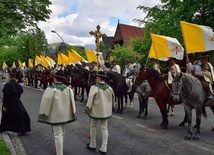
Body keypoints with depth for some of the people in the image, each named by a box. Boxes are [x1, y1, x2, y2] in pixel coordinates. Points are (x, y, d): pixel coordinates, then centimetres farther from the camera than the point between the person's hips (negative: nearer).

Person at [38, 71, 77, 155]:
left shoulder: (50, 89, -18)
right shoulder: (68, 89, -3)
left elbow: (45, 104, -15)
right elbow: (72, 102, 4)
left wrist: (43, 116, -5)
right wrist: (73, 114, 14)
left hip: (55, 116, -5)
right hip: (65, 115, 5)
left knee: (58, 135, 2)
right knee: (62, 132, 23)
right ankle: (59, 147, 44)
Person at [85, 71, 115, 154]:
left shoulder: (94, 87, -15)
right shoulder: (109, 88, 1)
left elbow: (90, 98, -16)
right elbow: (113, 97, 10)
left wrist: (88, 108, -7)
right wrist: (112, 106, 24)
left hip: (96, 111, -4)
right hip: (106, 111, 4)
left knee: (93, 126, 16)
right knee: (104, 128, 9)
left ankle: (92, 145, 27)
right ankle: (104, 148, 10)